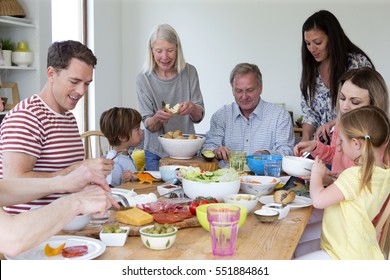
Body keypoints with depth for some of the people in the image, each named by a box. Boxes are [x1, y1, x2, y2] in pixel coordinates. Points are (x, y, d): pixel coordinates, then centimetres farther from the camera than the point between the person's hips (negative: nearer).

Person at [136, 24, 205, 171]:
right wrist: (157, 118, -30)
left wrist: (192, 108, -25)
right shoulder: (144, 79, -10)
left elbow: (199, 117, -3)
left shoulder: (189, 72, -6)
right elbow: (148, 125, -8)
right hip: (156, 153, -1)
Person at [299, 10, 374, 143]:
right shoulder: (310, 70, 8)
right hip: (322, 144, 4)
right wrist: (305, 139, -6)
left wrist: (332, 122, -21)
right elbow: (309, 113, 11)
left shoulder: (358, 63, -6)